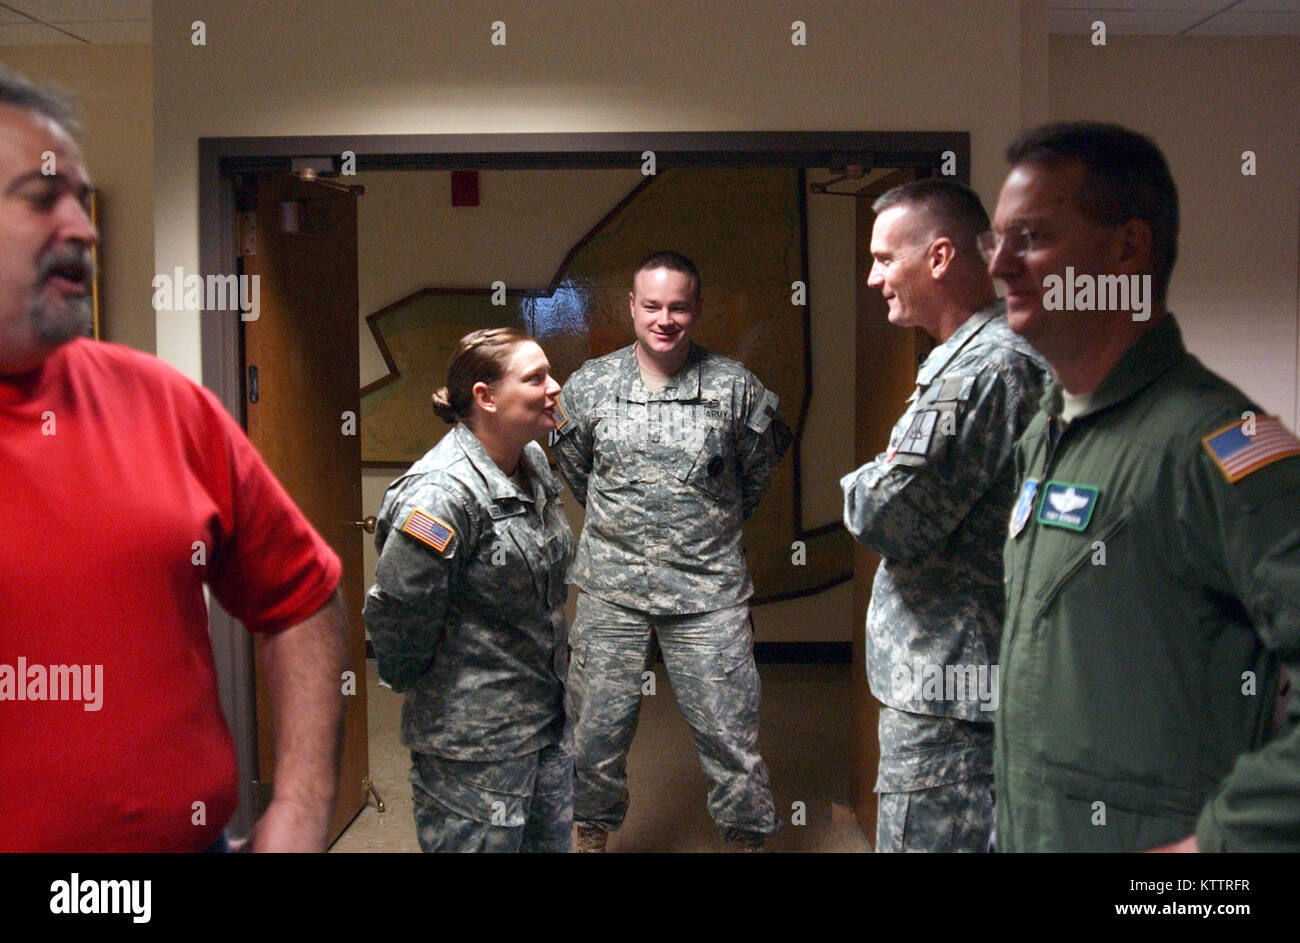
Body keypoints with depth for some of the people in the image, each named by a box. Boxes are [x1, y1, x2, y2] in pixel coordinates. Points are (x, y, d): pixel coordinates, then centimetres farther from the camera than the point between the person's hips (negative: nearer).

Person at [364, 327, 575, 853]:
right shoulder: (444, 493, -24)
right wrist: (412, 682, -5)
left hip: (546, 719, 8)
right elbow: (398, 609, -21)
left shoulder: (533, 463, 4)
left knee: (552, 840, 19)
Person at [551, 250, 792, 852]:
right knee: (597, 727, 10)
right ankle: (592, 832, 32)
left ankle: (747, 835, 24)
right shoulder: (588, 385, 1)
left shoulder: (735, 387, -3)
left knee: (729, 730, 3)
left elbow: (759, 470, 13)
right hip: (611, 583, 1)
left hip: (709, 586, -1)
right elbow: (571, 465, 18)